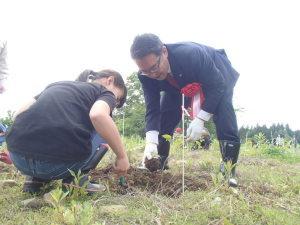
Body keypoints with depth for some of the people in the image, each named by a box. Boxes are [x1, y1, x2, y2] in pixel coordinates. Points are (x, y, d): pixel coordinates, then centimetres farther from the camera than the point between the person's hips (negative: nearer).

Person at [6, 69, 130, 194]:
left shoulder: (58, 84, 29)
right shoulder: (105, 93, 12)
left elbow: (21, 113, 21)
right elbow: (98, 115, -13)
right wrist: (122, 156, -4)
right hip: (62, 162, -6)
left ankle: (36, 178, 19)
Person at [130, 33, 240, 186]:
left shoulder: (191, 53, -44)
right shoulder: (146, 75, -28)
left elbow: (216, 84, -33)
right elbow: (152, 109, -25)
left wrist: (200, 119, -40)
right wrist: (151, 142, -40)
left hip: (216, 76, -4)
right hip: (180, 85, 5)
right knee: (163, 120, -7)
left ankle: (229, 171, -13)